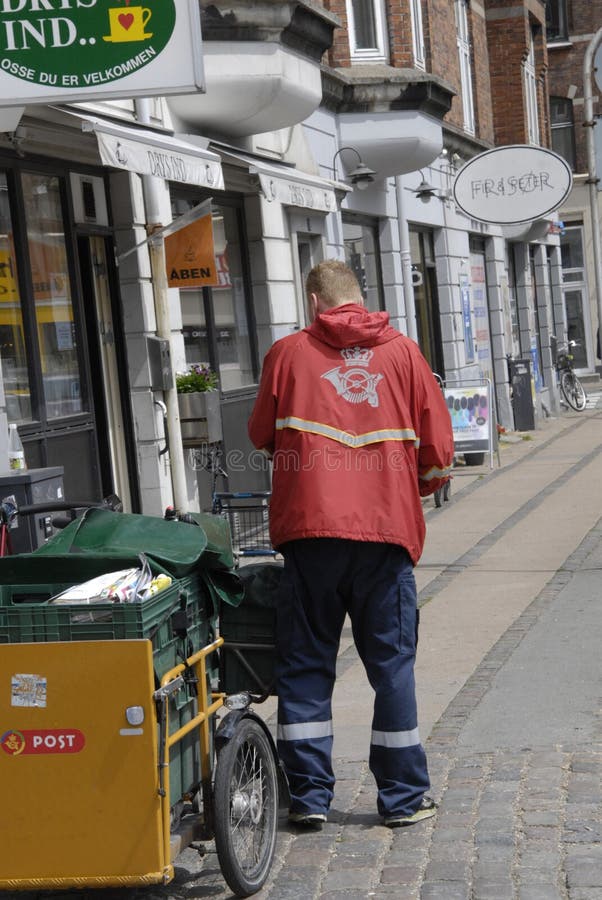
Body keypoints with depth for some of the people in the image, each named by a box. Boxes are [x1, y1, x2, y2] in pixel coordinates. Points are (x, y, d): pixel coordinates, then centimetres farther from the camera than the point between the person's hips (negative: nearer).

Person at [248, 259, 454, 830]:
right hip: (387, 528, 1)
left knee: (305, 663, 9)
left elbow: (261, 435, 15)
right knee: (391, 662, 9)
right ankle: (403, 797, 13)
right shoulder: (402, 353, 7)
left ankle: (308, 795, 10)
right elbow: (438, 450, 6)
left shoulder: (289, 352, 4)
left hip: (309, 528, 0)